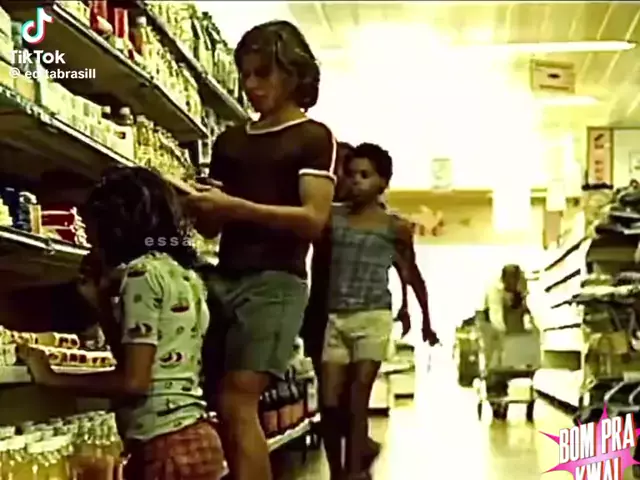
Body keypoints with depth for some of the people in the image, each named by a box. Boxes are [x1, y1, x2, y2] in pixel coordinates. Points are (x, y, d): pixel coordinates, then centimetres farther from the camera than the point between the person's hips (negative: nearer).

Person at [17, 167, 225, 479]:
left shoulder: (143, 272, -12)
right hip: (193, 438, 9)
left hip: (166, 445, -9)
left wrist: (51, 378, -8)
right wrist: (100, 299, 17)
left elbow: (133, 381, -17)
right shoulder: (181, 273, 14)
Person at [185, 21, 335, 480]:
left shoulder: (314, 137, 4)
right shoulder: (229, 141, 21)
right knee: (212, 404, -3)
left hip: (276, 281, -6)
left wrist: (236, 206, -17)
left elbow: (314, 219, -9)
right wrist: (199, 205, -5)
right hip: (224, 277, 6)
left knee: (236, 404, -16)